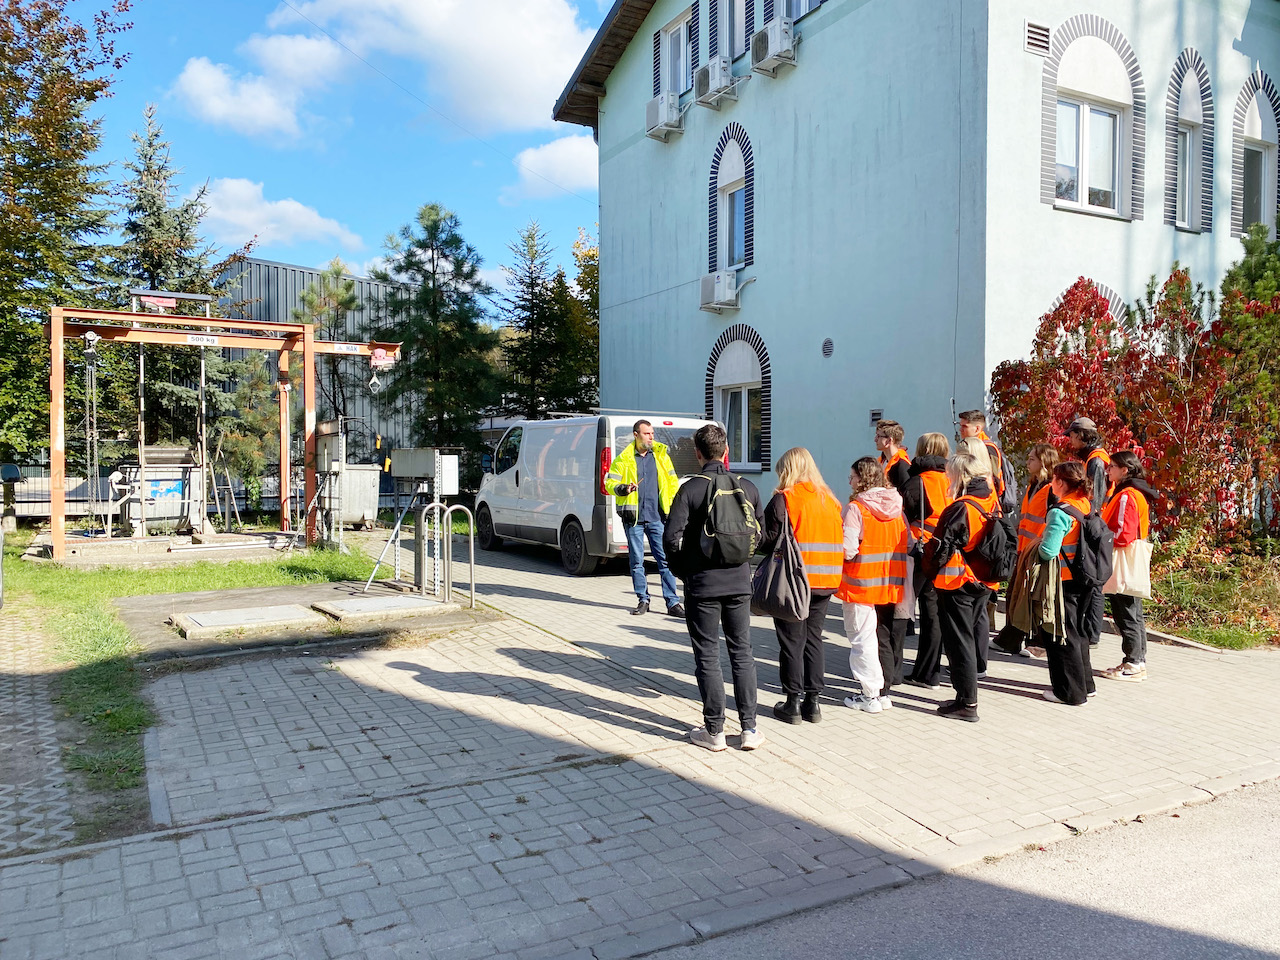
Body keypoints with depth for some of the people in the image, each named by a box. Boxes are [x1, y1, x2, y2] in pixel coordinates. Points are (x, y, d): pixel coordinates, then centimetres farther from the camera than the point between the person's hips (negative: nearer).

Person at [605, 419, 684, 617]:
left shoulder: (661, 455, 9)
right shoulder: (623, 459, 4)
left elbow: (673, 482, 14)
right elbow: (609, 483, 4)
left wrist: (672, 506, 4)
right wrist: (623, 489, -17)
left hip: (657, 517, 1)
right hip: (634, 518, -1)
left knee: (665, 559, -2)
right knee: (636, 561, 6)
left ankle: (673, 602, 3)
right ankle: (643, 600, 17)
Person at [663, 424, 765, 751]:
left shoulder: (691, 488, -10)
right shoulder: (747, 487, 1)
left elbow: (672, 538, -14)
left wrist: (685, 570, 3)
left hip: (702, 585, -3)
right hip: (739, 582, 4)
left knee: (707, 656, 6)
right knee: (742, 653, 13)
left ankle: (714, 731, 12)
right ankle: (749, 728, 16)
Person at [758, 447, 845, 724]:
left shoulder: (783, 499, -10)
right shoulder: (830, 500, 8)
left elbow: (768, 540, -11)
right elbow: (839, 540, 11)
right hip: (824, 582, 5)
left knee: (792, 642, 4)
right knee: (814, 639, 13)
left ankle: (793, 703, 10)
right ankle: (813, 702, 18)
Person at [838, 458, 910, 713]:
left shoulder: (856, 508, -13)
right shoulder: (897, 508, 6)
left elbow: (848, 550, -19)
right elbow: (908, 546, 8)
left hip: (862, 584, -6)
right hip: (891, 585, 7)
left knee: (863, 639, 1)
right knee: (884, 638, 14)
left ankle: (870, 696, 4)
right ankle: (883, 691, 21)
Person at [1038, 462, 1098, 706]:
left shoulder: (1060, 512, -21)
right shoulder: (1088, 507, 4)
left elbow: (1048, 550, -28)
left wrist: (1037, 546, -5)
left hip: (1065, 583, -8)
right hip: (1085, 582, 8)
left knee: (1061, 636, 3)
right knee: (1078, 632, 21)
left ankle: (1071, 692, 9)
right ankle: (1085, 684, 31)